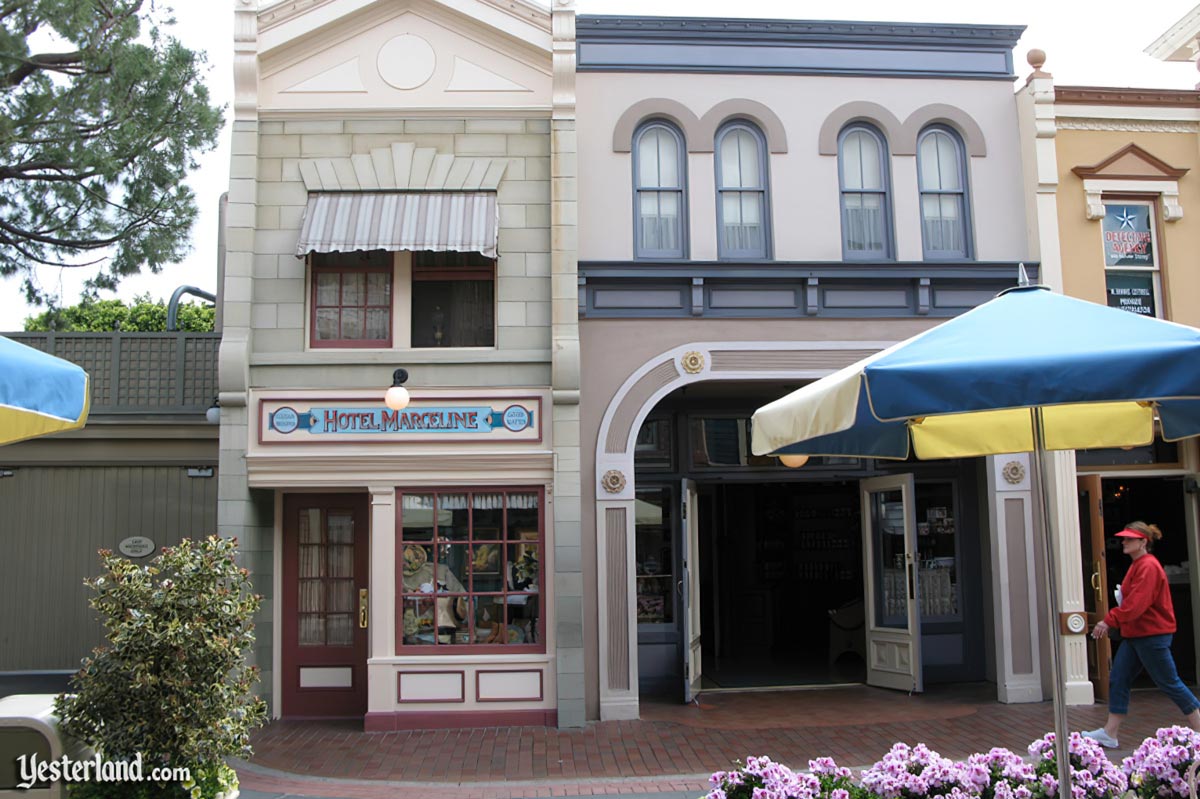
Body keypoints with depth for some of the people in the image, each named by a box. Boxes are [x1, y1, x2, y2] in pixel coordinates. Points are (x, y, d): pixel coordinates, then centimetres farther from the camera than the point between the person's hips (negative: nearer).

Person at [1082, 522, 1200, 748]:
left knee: (1169, 683, 0)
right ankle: (1109, 734, 6)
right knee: (1118, 680, 5)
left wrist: (1109, 620, -22)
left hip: (1152, 635, -10)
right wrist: (1111, 621, 8)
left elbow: (1137, 604, -24)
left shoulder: (1148, 566, -17)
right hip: (1135, 634, 10)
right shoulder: (1137, 565, 15)